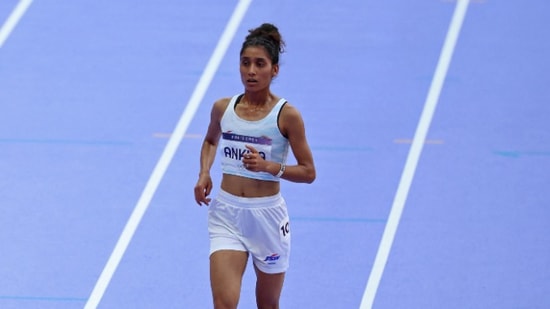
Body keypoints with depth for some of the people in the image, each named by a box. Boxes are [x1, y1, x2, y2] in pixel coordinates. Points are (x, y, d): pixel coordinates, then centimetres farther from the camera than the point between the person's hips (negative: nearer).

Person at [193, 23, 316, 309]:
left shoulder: (286, 114, -9)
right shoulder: (223, 108, 1)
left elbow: (308, 172, -5)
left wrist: (269, 166, -21)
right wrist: (204, 173, 4)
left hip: (267, 215, -1)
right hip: (226, 214, 1)